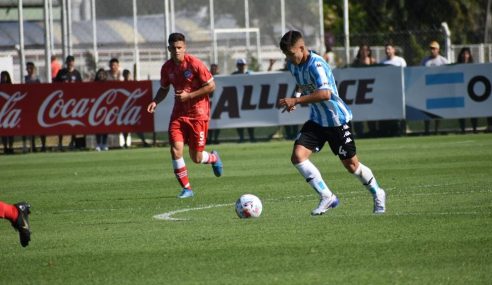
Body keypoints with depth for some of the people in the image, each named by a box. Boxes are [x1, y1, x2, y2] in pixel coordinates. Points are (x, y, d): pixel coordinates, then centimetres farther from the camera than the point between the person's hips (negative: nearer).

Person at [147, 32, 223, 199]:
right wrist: (155, 102, -2)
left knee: (196, 158, -1)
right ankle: (186, 189, 0)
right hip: (179, 113, 4)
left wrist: (189, 96, -17)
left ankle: (213, 158, 36)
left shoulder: (194, 64, -14)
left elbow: (211, 86, -11)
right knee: (176, 150, -13)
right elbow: (164, 89, 18)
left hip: (198, 113, -4)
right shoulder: (167, 68, 2)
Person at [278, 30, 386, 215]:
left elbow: (325, 94, -40)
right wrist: (296, 102, 8)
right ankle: (327, 198, -5)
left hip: (337, 119, -7)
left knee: (351, 165, 4)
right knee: (297, 156, -13)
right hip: (317, 120, 7)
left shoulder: (316, 64, -25)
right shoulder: (293, 65, 1)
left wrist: (296, 100, -41)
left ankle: (377, 194, 30)